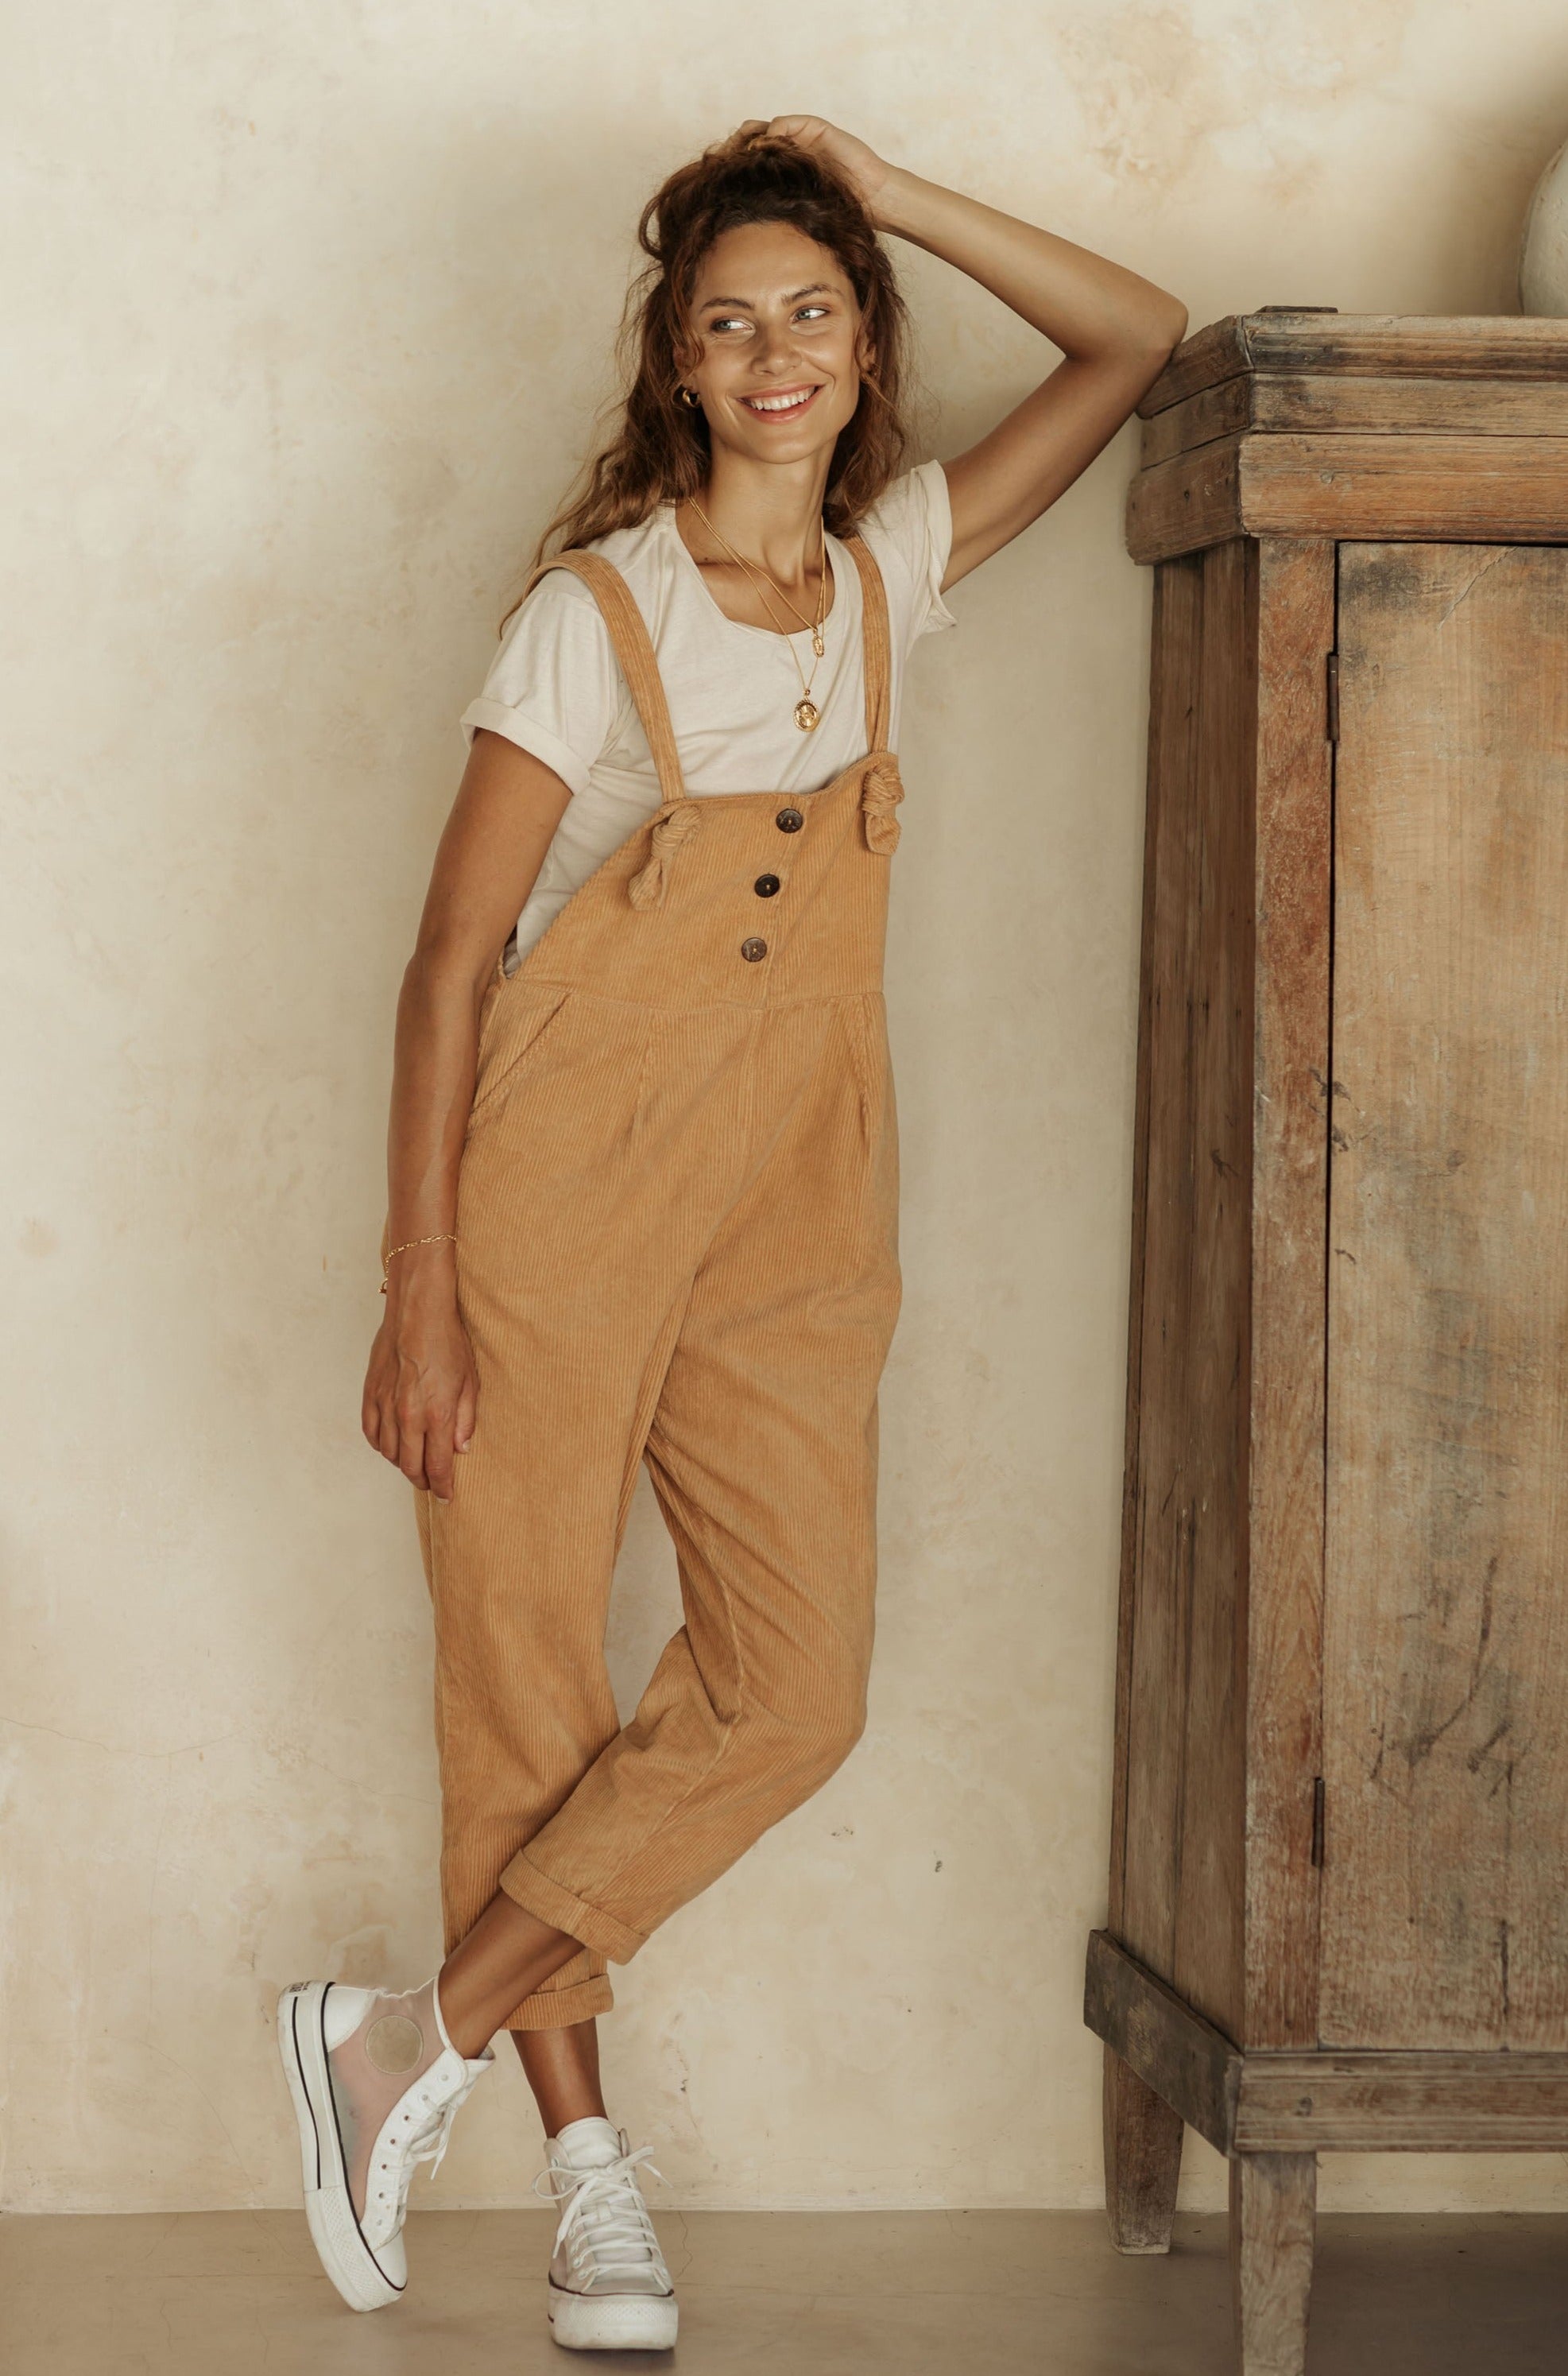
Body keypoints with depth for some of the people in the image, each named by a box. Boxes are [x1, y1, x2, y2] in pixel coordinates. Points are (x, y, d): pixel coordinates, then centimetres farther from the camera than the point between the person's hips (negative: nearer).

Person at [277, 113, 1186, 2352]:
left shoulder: (891, 573, 7)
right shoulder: (593, 616, -7)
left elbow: (1136, 337, 13)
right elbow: (449, 963, -7)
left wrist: (886, 193, 1)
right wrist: (420, 1299, -12)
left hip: (790, 1224, 4)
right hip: (558, 1199, -4)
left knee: (792, 1691, -6)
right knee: (526, 1688, 0)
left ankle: (413, 2046, 2)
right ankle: (586, 2160, 12)